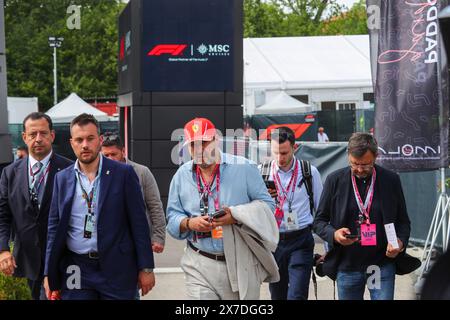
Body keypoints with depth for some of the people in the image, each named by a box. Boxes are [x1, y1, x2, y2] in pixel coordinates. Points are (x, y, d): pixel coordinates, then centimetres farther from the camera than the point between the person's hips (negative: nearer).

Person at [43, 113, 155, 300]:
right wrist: (50, 274, 6)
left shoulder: (124, 173, -2)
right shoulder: (62, 178, 7)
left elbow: (139, 223, -2)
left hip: (117, 269, -2)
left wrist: (146, 268, -5)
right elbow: (55, 227, 10)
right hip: (76, 270, 2)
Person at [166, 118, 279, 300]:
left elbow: (266, 205, -1)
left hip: (242, 264, -1)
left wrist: (236, 216, -17)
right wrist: (189, 223, -12)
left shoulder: (243, 168, -1)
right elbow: (172, 218, 11)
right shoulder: (182, 176, 8)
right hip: (200, 266, 1)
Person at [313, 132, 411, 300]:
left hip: (383, 263, -1)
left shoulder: (391, 180, 1)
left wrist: (400, 242, -13)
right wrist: (334, 234, -16)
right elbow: (319, 221, 5)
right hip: (347, 266, 1)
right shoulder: (335, 180, 0)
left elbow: (403, 221, 8)